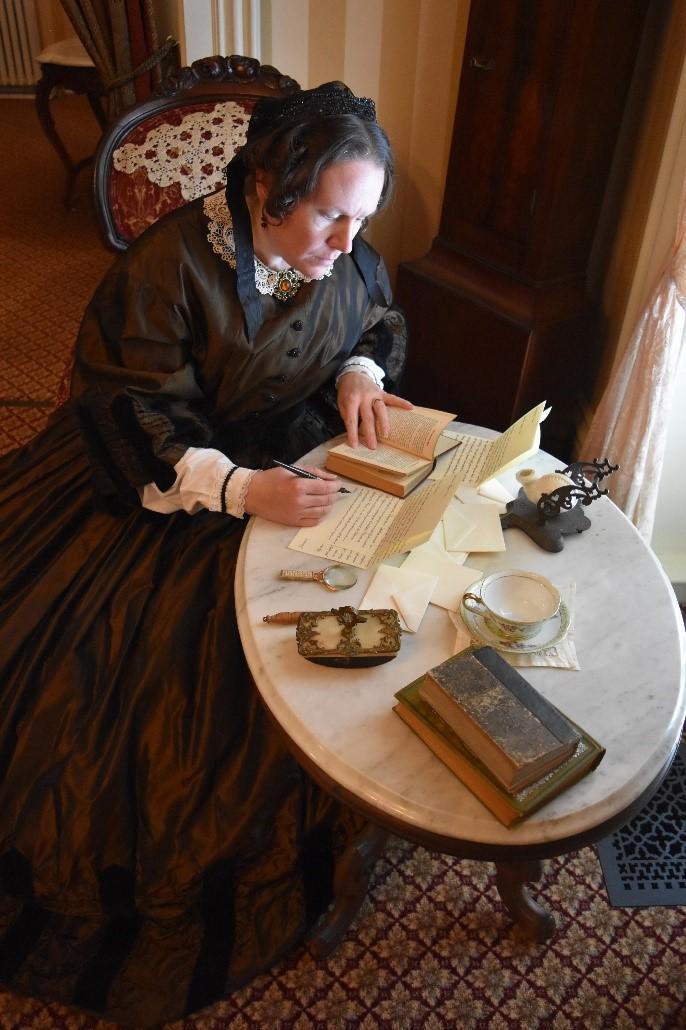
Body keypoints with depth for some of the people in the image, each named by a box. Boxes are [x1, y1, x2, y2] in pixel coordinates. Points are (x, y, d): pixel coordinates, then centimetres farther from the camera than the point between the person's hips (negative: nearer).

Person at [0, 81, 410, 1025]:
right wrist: (242, 489, -35)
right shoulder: (168, 266, -21)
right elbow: (136, 423, -21)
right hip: (167, 483, -4)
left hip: (294, 470, 5)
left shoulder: (348, 259, -5)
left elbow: (378, 326, 16)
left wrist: (360, 372, -8)